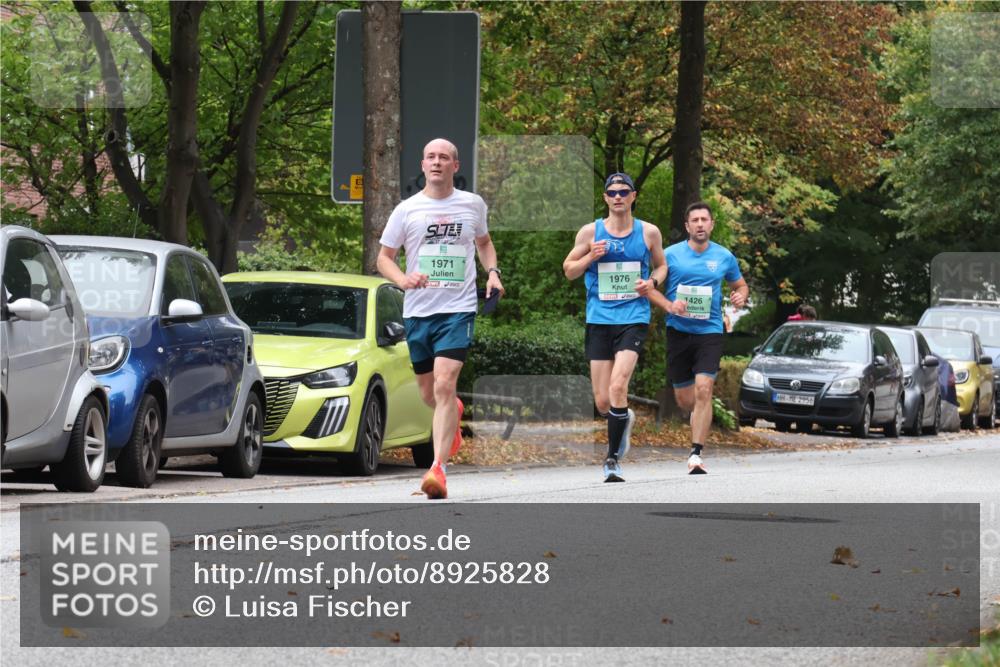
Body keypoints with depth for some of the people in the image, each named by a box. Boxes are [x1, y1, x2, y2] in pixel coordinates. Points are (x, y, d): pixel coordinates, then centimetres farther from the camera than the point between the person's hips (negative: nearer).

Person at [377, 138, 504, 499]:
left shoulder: (473, 205, 6)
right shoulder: (407, 210, 3)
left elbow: (484, 242, 26)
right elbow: (384, 257, 7)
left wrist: (493, 272, 7)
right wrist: (403, 279, -14)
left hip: (458, 309, -2)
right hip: (418, 309, 2)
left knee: (445, 385, -19)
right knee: (428, 394, 13)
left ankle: (438, 468, -23)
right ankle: (454, 415, 50)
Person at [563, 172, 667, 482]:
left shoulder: (649, 232, 5)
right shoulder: (590, 232, 3)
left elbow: (661, 265, 19)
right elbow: (569, 270, 9)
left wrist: (653, 282, -3)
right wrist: (591, 256, -10)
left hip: (634, 317, -2)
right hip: (599, 318, 2)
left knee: (618, 385, -22)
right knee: (602, 402, 2)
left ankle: (613, 458, -13)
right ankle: (625, 420, 38)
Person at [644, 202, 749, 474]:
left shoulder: (724, 257, 5)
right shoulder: (671, 255, 0)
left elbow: (740, 285, 21)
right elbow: (649, 287, 3)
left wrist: (741, 297, -3)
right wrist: (669, 306, -14)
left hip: (710, 331, -1)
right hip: (678, 331, 1)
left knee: (703, 389, -18)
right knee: (684, 399, 6)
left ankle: (696, 454, -17)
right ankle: (701, 418, 43)